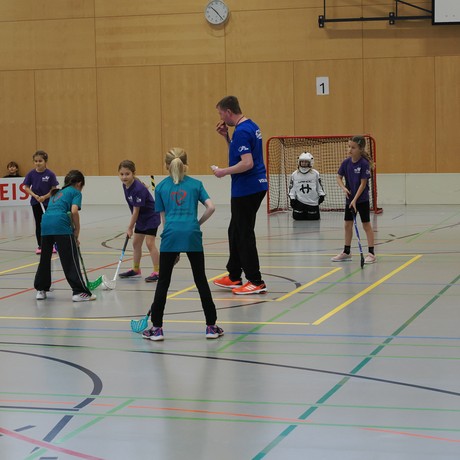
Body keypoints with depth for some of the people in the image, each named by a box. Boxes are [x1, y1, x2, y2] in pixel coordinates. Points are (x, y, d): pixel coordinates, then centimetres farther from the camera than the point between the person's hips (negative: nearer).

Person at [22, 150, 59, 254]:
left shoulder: (50, 174, -13)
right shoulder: (31, 174, -6)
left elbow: (54, 189, -9)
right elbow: (26, 188, -2)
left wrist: (45, 197, -21)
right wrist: (34, 195, -17)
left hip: (48, 202, -2)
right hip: (35, 202, 2)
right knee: (38, 224, 8)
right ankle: (40, 246, 16)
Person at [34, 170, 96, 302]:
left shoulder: (57, 193, 33)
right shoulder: (75, 192, 13)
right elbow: (74, 211, -5)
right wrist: (77, 232, 4)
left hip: (45, 223, 6)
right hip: (61, 225, -6)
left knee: (45, 258, 19)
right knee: (70, 260, -2)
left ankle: (41, 290, 27)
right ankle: (79, 292, -2)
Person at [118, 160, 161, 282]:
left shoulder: (138, 189, -29)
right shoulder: (125, 186, -3)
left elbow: (136, 211, -24)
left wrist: (130, 228, -18)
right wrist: (132, 225, 11)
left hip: (151, 217, -9)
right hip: (141, 218, 9)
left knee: (150, 243, -14)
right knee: (136, 243, 14)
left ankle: (157, 272, -11)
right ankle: (136, 270, 26)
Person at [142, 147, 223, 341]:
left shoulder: (161, 187, 14)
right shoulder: (195, 184, 13)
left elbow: (164, 218, 14)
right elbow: (211, 207, 0)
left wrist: (173, 249, 18)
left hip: (171, 236, 0)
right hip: (192, 235, 0)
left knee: (163, 283, 8)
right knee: (201, 281, 10)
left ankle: (156, 327, 9)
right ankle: (211, 326, 13)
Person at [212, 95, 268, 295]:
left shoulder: (242, 131, -19)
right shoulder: (251, 126, 12)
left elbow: (247, 163, -26)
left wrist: (224, 172, -16)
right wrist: (226, 136, 13)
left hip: (246, 190, -10)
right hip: (255, 186, 10)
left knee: (244, 235, -3)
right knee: (235, 232, 18)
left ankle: (256, 282, 0)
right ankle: (234, 277, 25)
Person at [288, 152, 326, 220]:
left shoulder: (315, 174, 1)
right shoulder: (294, 174, 3)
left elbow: (319, 186, 8)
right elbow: (291, 187, 6)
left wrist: (321, 195, -2)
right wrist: (292, 198, -1)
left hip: (313, 203, 0)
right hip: (299, 203, 0)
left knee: (314, 220, 4)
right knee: (298, 219, 1)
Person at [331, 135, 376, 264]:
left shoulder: (364, 164, -17)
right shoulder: (346, 162, -2)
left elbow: (363, 184, -17)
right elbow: (339, 177, 7)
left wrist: (355, 199, -19)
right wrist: (344, 188, -13)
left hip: (362, 199, -6)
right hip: (349, 198, 6)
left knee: (366, 225, -1)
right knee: (348, 225, 11)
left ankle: (371, 253, 3)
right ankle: (346, 252, 22)